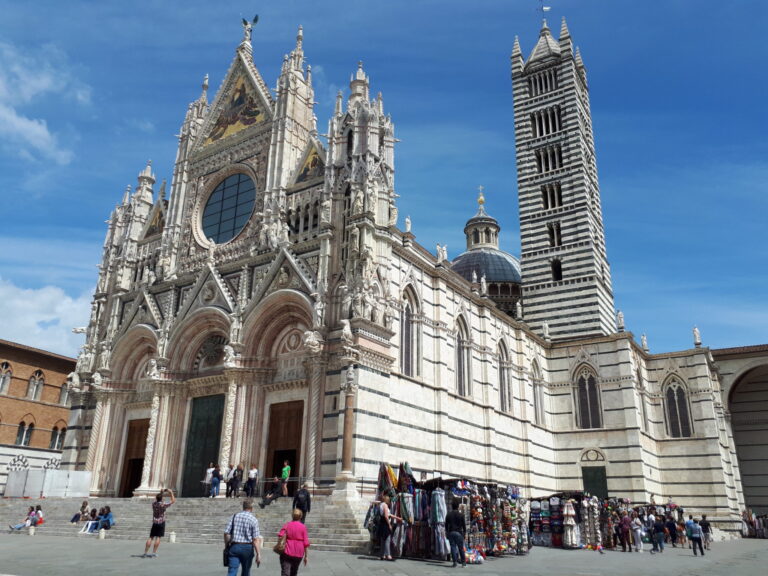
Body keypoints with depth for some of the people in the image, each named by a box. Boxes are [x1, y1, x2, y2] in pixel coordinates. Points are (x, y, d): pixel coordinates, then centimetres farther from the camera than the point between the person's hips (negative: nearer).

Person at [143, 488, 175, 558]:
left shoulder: (153, 504, 1)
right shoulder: (163, 504, -11)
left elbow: (156, 499, 26)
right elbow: (173, 501, -4)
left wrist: (161, 493, 29)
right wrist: (171, 492, 1)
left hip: (154, 522, 4)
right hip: (161, 523, -4)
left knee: (151, 537, 6)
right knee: (158, 538, -2)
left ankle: (145, 553, 3)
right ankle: (154, 553, -5)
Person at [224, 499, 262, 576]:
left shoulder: (234, 516, 3)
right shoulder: (253, 520, -7)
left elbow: (226, 533, 1)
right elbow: (256, 539, -12)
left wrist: (227, 546, 16)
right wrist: (258, 554, -11)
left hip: (234, 547, 2)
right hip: (247, 548, -2)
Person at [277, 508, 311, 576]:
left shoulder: (286, 525, 0)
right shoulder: (303, 527, -1)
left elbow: (280, 535, -14)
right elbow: (306, 543, -2)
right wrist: (305, 556, 5)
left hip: (287, 553, -1)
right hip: (298, 555, 2)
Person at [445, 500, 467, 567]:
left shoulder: (448, 515, 4)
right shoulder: (461, 515, -2)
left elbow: (446, 525, 7)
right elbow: (464, 525, 1)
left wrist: (447, 533, 15)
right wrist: (464, 533, 9)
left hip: (451, 533, 1)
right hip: (459, 533, -1)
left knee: (453, 547, 2)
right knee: (461, 548, 7)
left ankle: (455, 562, -2)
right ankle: (463, 562, 11)